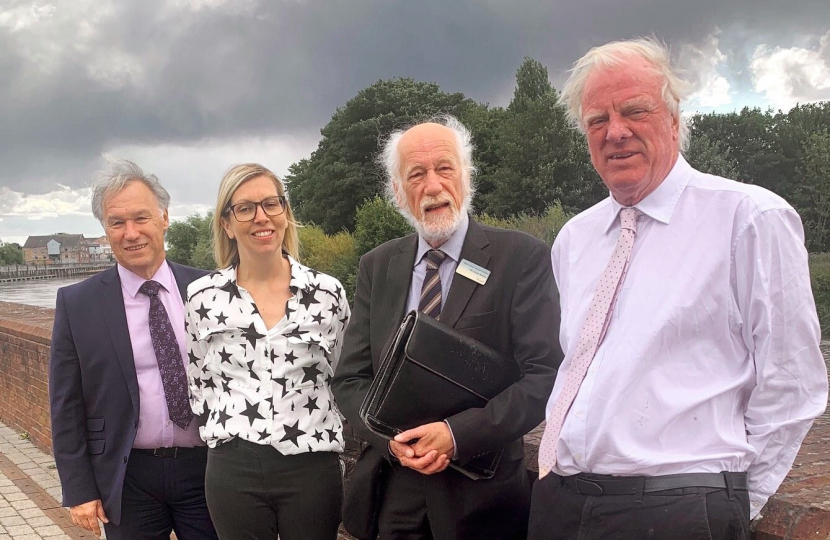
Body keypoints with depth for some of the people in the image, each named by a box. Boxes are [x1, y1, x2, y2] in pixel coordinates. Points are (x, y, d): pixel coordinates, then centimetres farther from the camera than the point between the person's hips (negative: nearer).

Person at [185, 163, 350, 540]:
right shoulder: (203, 296, 1)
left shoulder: (328, 293, 0)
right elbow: (198, 383, 10)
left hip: (312, 468, 0)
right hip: (233, 472, 1)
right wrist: (229, 433, 5)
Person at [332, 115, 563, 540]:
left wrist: (456, 434, -21)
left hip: (484, 500, -3)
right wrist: (392, 437, -13)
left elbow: (545, 375, -13)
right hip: (394, 494, 3)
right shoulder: (377, 267, 5)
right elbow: (350, 379, 5)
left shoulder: (522, 257, -7)